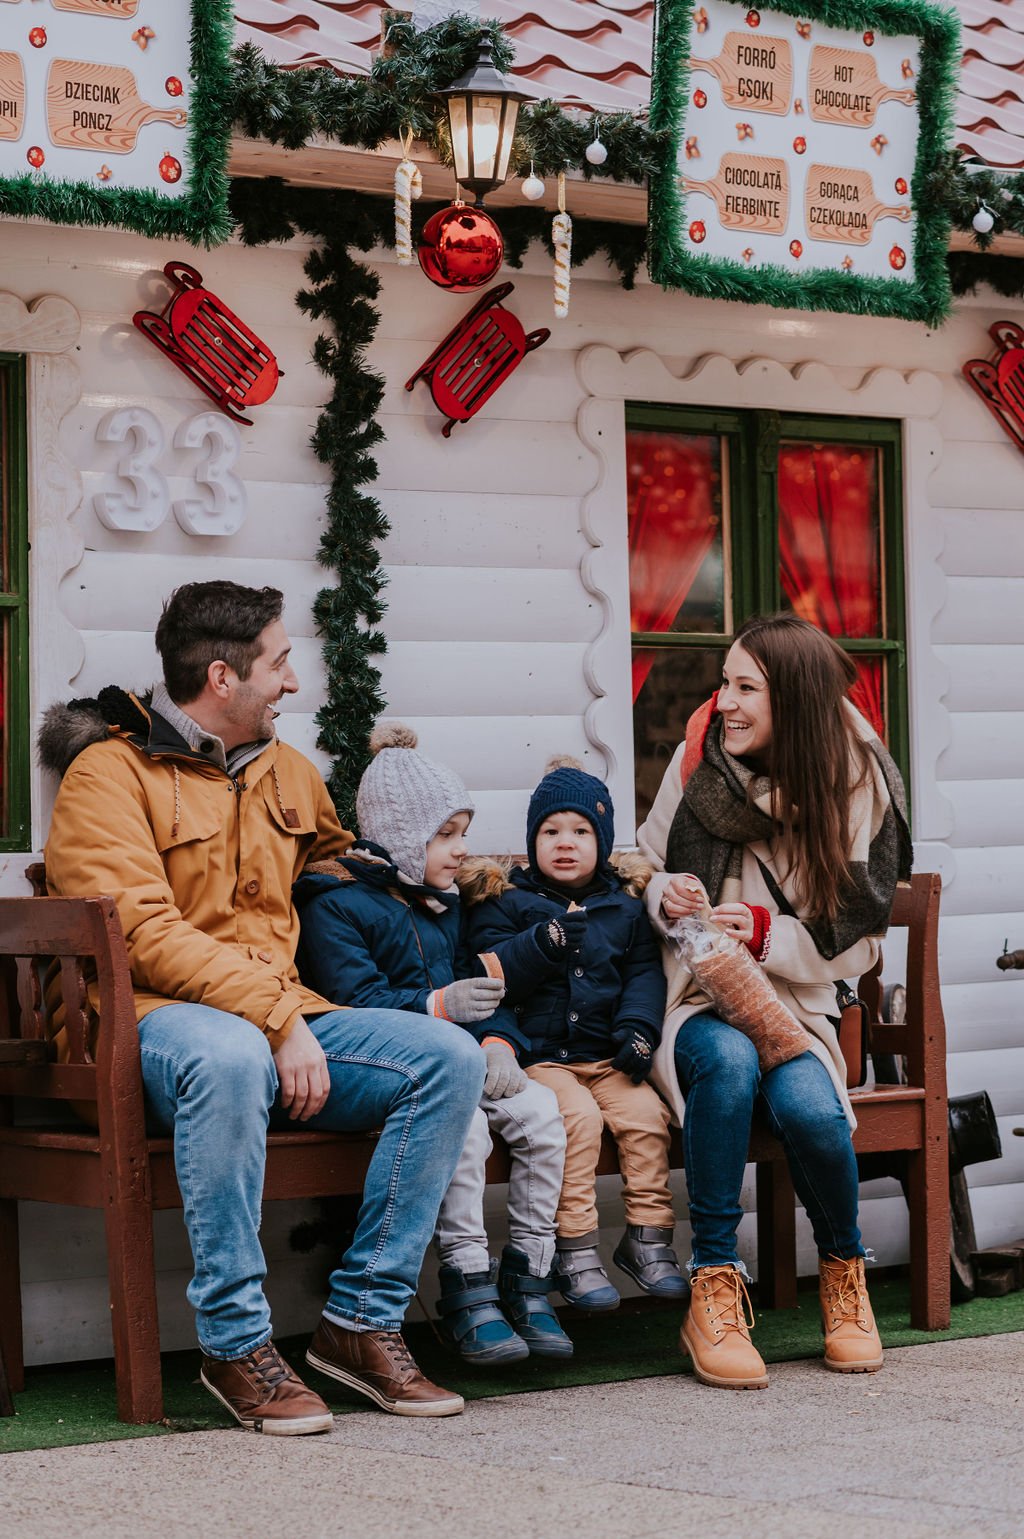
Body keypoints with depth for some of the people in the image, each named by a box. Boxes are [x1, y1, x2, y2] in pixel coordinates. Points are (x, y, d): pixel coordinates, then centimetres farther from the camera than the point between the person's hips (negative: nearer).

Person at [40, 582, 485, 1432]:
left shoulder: (288, 772, 19)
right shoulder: (110, 772, -4)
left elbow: (341, 857, 43)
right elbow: (141, 933, -17)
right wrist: (277, 1018, -23)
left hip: (283, 1018, 7)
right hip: (150, 1023, -7)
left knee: (450, 1056, -15)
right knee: (229, 1057, -42)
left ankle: (364, 1319, -13)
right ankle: (237, 1344, -30)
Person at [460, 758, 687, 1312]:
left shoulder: (625, 905, 14)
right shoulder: (506, 902, 5)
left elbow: (645, 972, 9)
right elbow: (491, 972, -8)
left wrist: (638, 1027, -8)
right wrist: (544, 942, -22)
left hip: (606, 1056, 3)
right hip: (538, 1054, -3)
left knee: (646, 1111, -20)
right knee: (578, 1114, -28)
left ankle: (648, 1236, -8)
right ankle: (575, 1247, -22)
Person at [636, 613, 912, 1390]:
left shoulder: (857, 791, -3)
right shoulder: (700, 758, 2)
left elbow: (856, 944, -2)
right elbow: (648, 866, 15)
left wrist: (768, 933, -18)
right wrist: (666, 895, -9)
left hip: (795, 1003, -1)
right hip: (696, 1003, 1)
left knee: (809, 1107, -33)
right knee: (728, 1059, -36)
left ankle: (844, 1271, 0)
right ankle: (714, 1289, -28)